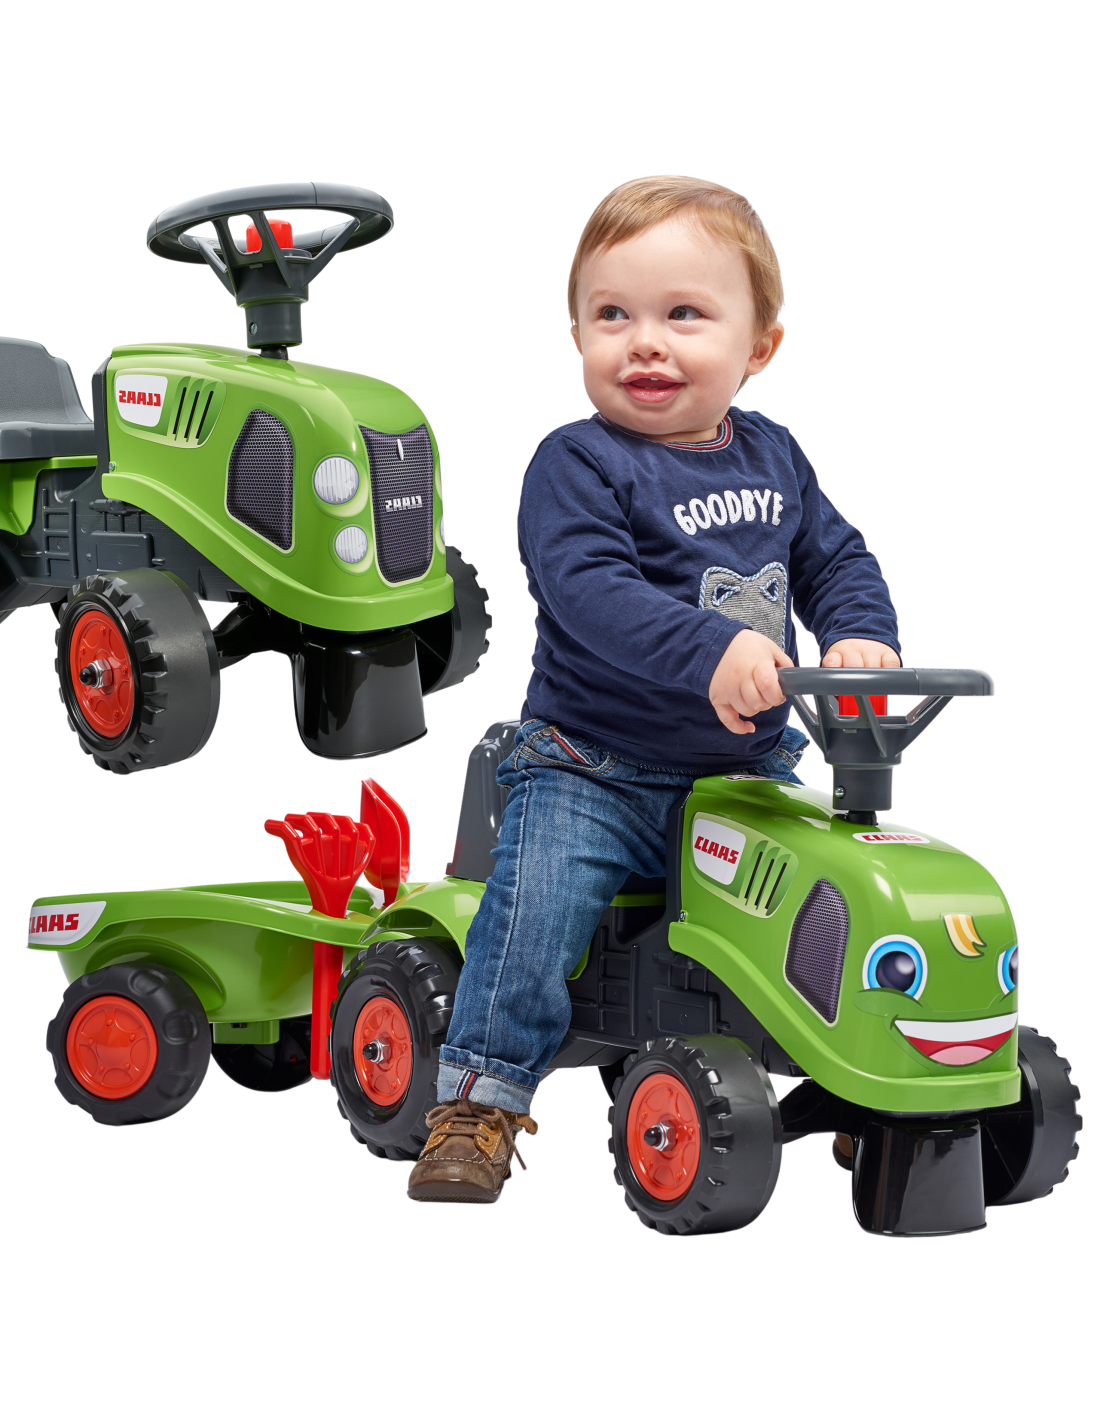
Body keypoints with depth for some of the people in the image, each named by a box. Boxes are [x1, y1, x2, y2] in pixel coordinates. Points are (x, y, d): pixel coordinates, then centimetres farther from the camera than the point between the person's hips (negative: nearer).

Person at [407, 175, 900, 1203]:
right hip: (593, 770, -5)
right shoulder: (578, 466, -13)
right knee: (537, 902, -23)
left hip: (746, 768, 5)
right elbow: (590, 589, -27)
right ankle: (480, 1101, -10)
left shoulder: (771, 458, 7)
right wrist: (712, 651, -40)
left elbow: (834, 555, 15)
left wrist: (860, 636, -8)